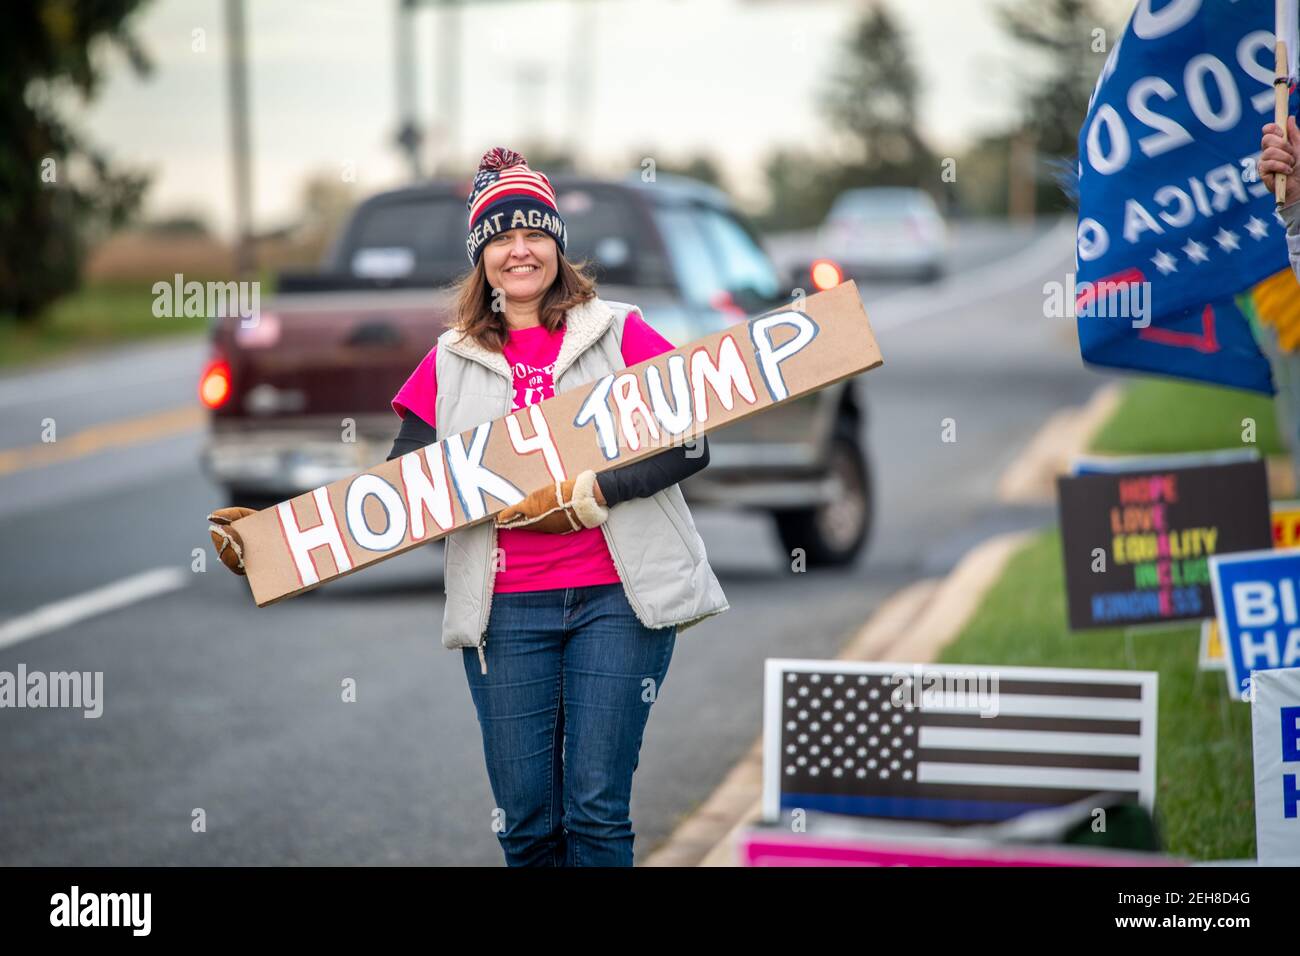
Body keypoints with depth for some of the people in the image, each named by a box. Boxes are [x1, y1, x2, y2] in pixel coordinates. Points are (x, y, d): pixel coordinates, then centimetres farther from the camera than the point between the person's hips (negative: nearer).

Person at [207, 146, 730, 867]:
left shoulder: (620, 334, 5)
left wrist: (590, 495, -16)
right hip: (506, 610, 2)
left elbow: (692, 443, -3)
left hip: (616, 600, -2)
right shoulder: (451, 363, 12)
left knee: (596, 810, -8)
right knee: (525, 821, 1)